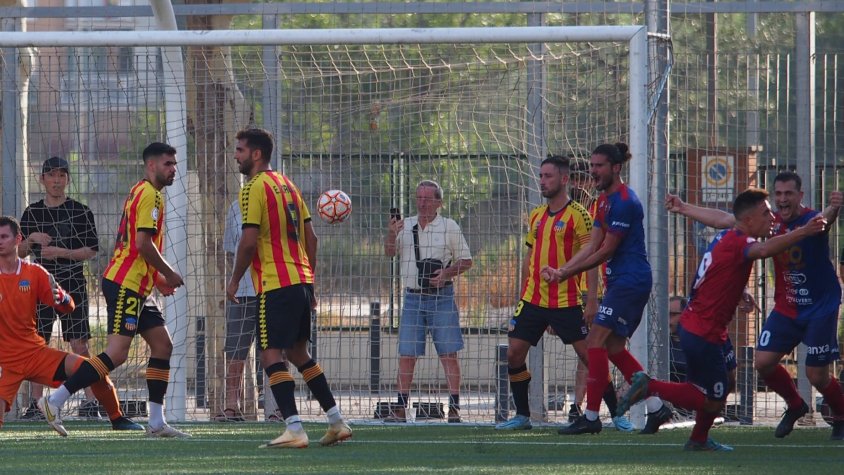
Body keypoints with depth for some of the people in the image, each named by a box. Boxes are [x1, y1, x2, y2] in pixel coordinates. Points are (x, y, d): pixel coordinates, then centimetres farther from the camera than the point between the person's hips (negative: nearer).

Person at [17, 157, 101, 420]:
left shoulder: (80, 211, -1)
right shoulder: (32, 213, 10)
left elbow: (92, 249, -3)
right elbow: (19, 252, 12)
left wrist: (61, 252, -15)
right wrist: (31, 238, -9)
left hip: (72, 284, -3)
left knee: (79, 344, -9)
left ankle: (91, 402, -7)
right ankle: (35, 404, 7)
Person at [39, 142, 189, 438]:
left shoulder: (141, 193, 20)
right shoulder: (149, 195, -12)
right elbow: (143, 244, -20)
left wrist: (158, 279, 20)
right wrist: (169, 274, -8)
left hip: (136, 287, 11)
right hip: (126, 286, -11)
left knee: (162, 345, 8)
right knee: (116, 353, -15)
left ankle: (156, 422, 7)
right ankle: (55, 401, -16)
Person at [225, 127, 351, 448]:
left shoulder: (254, 187, -9)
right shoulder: (287, 185, 16)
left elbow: (249, 239, -16)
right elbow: (310, 237, 18)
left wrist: (234, 281, -5)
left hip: (275, 284, -9)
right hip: (301, 280, 9)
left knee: (271, 355, -7)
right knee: (298, 353, 18)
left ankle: (294, 430, -17)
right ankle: (337, 422, 17)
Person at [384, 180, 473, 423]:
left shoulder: (449, 227, 3)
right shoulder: (405, 225, 10)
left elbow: (466, 261, 5)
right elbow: (389, 253, -1)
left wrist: (447, 273, -13)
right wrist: (391, 235, -22)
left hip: (441, 296, -2)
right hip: (413, 297, 2)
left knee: (448, 353, -6)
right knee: (406, 355, 0)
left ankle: (454, 408, -4)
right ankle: (400, 409, 4)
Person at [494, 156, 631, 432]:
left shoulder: (577, 215, -7)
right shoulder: (536, 216, 13)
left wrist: (592, 300, -18)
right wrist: (522, 295, 16)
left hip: (567, 302, -6)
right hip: (533, 300, 6)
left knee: (588, 355, -6)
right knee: (514, 354, 0)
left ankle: (616, 415, 2)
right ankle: (522, 416, 11)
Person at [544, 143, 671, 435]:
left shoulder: (623, 202, -16)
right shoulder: (604, 200, 15)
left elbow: (606, 250, -16)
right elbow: (593, 246, 11)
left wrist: (568, 273, -10)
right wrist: (561, 271, -2)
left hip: (630, 281, -10)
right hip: (621, 282, 10)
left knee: (596, 341, -12)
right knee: (613, 347, 11)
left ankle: (591, 416, -12)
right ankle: (656, 408, 15)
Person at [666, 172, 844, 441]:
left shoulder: (811, 220, -18)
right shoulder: (773, 221, -1)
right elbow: (724, 220, 7)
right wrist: (683, 208, 10)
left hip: (821, 308, -6)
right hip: (786, 307, 6)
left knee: (817, 375, -6)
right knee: (763, 361, -3)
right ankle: (795, 406, 24)